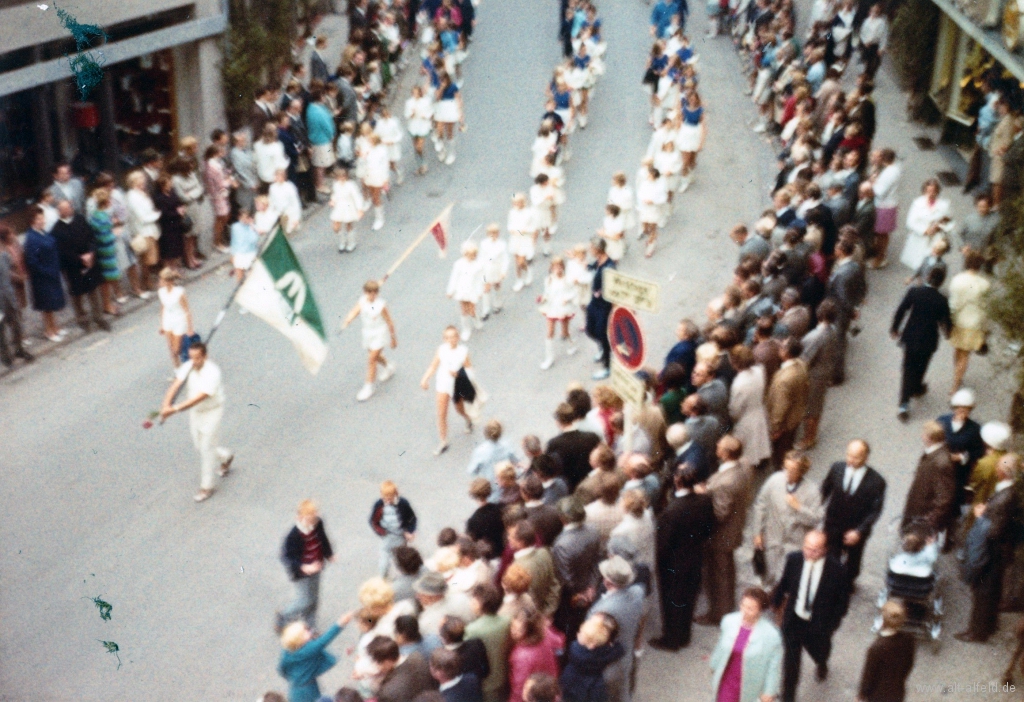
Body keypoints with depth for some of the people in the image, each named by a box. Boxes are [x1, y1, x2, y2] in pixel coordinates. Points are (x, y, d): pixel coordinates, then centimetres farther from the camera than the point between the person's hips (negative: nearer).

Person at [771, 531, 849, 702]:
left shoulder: (835, 568, -23)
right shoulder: (793, 559, -16)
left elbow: (843, 598, -10)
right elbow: (783, 584, 1)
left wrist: (833, 622, -8)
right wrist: (775, 603, 11)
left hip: (819, 624, 0)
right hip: (793, 619, 0)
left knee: (819, 653, 27)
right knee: (790, 661, 7)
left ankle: (822, 665, 65)